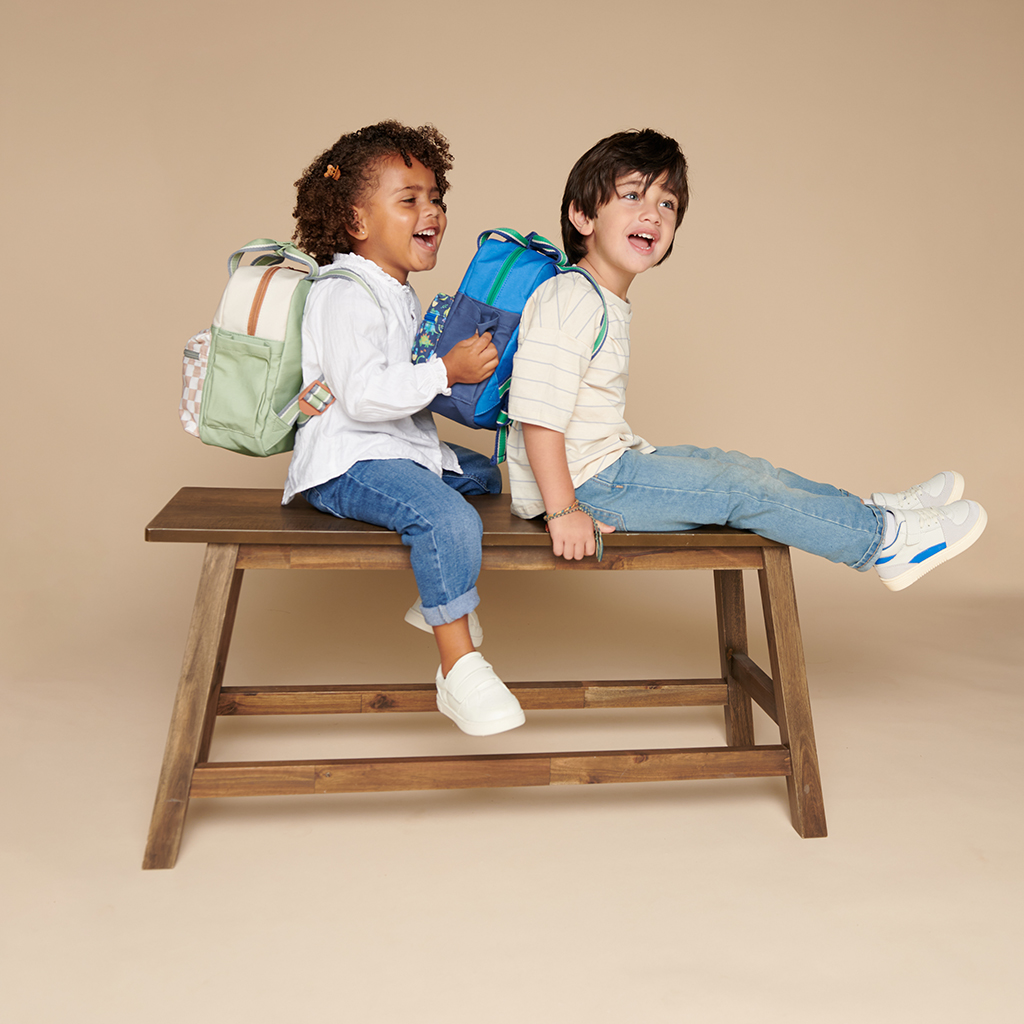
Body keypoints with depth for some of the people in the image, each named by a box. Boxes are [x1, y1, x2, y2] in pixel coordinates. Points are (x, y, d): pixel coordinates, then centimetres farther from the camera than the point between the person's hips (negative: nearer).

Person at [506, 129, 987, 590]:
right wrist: (563, 511, -28)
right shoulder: (569, 302, -21)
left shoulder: (609, 303, 14)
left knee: (739, 465, 11)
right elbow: (538, 415, -28)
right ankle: (883, 538, 2)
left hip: (608, 462, 10)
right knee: (739, 488, -9)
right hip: (581, 483, -10)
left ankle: (871, 508, 21)